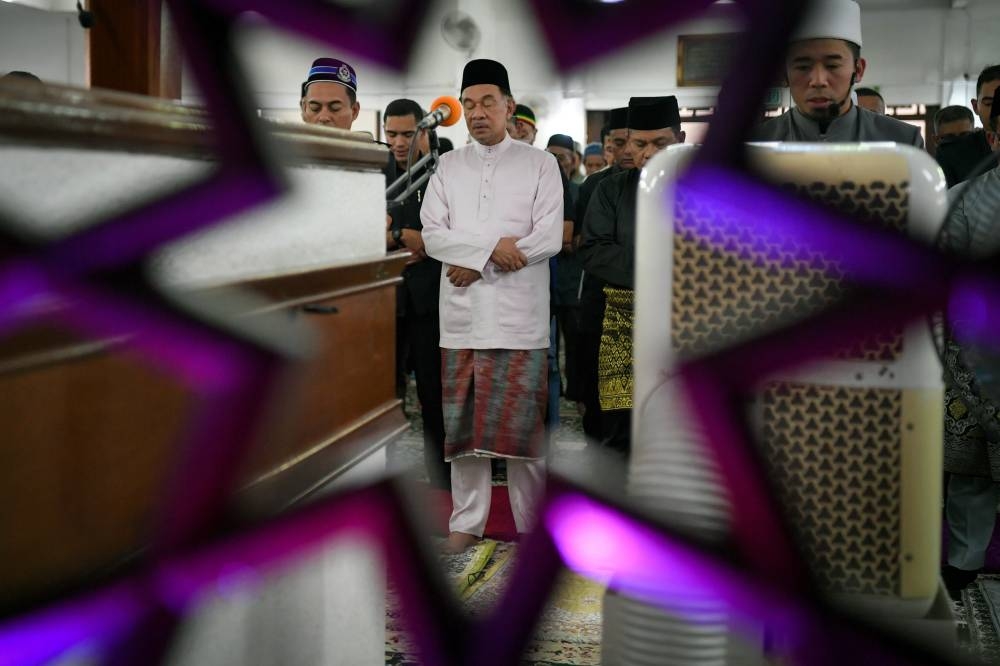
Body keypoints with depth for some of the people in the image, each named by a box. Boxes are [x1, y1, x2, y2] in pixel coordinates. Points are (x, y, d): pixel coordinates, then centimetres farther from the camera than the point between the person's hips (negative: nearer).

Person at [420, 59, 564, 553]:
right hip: (462, 313, 3)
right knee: (462, 423, 6)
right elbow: (432, 235, 2)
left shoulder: (539, 163, 4)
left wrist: (476, 263, -9)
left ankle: (531, 525, 11)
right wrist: (492, 246, -14)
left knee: (523, 422, 0)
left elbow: (550, 238, -6)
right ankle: (466, 522, 16)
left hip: (519, 313, -3)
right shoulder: (448, 166, 12)